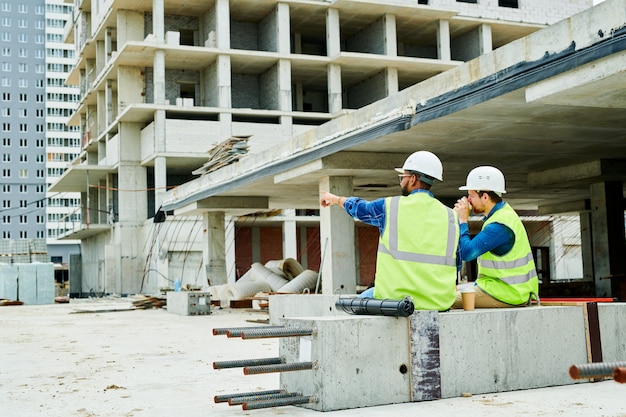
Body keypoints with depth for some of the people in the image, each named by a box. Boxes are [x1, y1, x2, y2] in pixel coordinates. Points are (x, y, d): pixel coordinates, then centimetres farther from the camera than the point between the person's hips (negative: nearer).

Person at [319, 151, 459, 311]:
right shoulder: (450, 216, 4)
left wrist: (336, 199, 41)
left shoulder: (389, 207, -2)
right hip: (439, 302, 3)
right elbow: (457, 264, 9)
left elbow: (359, 208, 20)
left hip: (395, 298, -3)